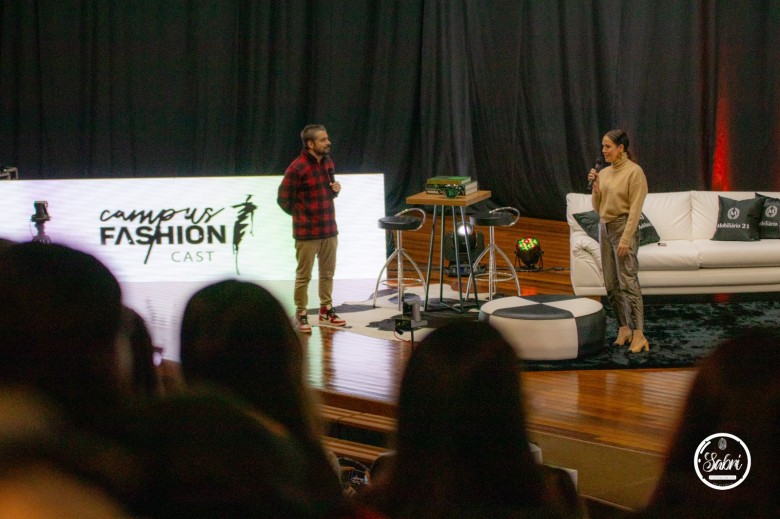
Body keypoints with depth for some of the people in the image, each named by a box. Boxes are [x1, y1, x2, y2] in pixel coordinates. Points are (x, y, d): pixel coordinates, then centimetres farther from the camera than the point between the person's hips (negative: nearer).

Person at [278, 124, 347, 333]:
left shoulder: (328, 162, 7)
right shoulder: (297, 167, -16)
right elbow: (284, 199, -12)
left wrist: (336, 189, -1)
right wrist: (301, 214, 0)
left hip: (329, 229, 7)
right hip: (307, 232, -7)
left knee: (328, 272, 15)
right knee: (304, 275, 2)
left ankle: (326, 310, 29)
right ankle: (300, 315, 12)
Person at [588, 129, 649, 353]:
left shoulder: (634, 171, -11)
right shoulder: (605, 172, 12)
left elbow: (635, 209, -15)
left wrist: (625, 239, -20)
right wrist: (596, 186, -2)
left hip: (624, 228, -8)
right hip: (605, 228, 8)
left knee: (628, 282, -12)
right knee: (611, 284, 8)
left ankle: (639, 335, -13)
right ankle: (624, 328, 16)